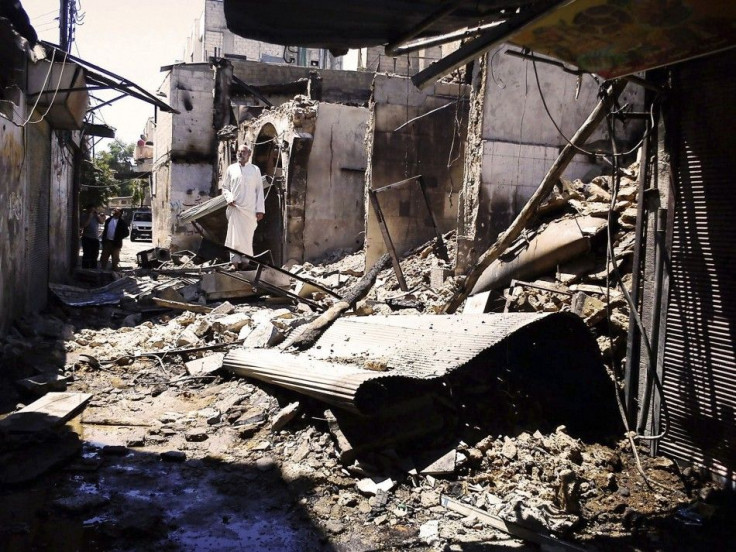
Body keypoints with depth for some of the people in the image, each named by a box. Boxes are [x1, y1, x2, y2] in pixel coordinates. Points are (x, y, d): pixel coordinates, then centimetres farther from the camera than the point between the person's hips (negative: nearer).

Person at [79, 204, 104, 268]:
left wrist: (97, 214, -7)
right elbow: (84, 225, -15)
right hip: (87, 238, -4)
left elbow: (101, 221, -6)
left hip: (96, 238, 4)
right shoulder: (84, 216, -1)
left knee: (94, 255, 12)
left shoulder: (97, 216, 11)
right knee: (86, 255, -7)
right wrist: (89, 217, -14)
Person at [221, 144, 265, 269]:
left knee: (247, 236, 2)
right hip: (235, 207, 0)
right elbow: (225, 187, 15)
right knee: (234, 235, -4)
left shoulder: (255, 169, 7)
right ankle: (235, 261, 1)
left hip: (250, 209, 0)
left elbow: (259, 190, 5)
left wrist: (260, 209, -2)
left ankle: (245, 261, 11)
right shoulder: (231, 169, 9)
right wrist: (229, 198, -6)